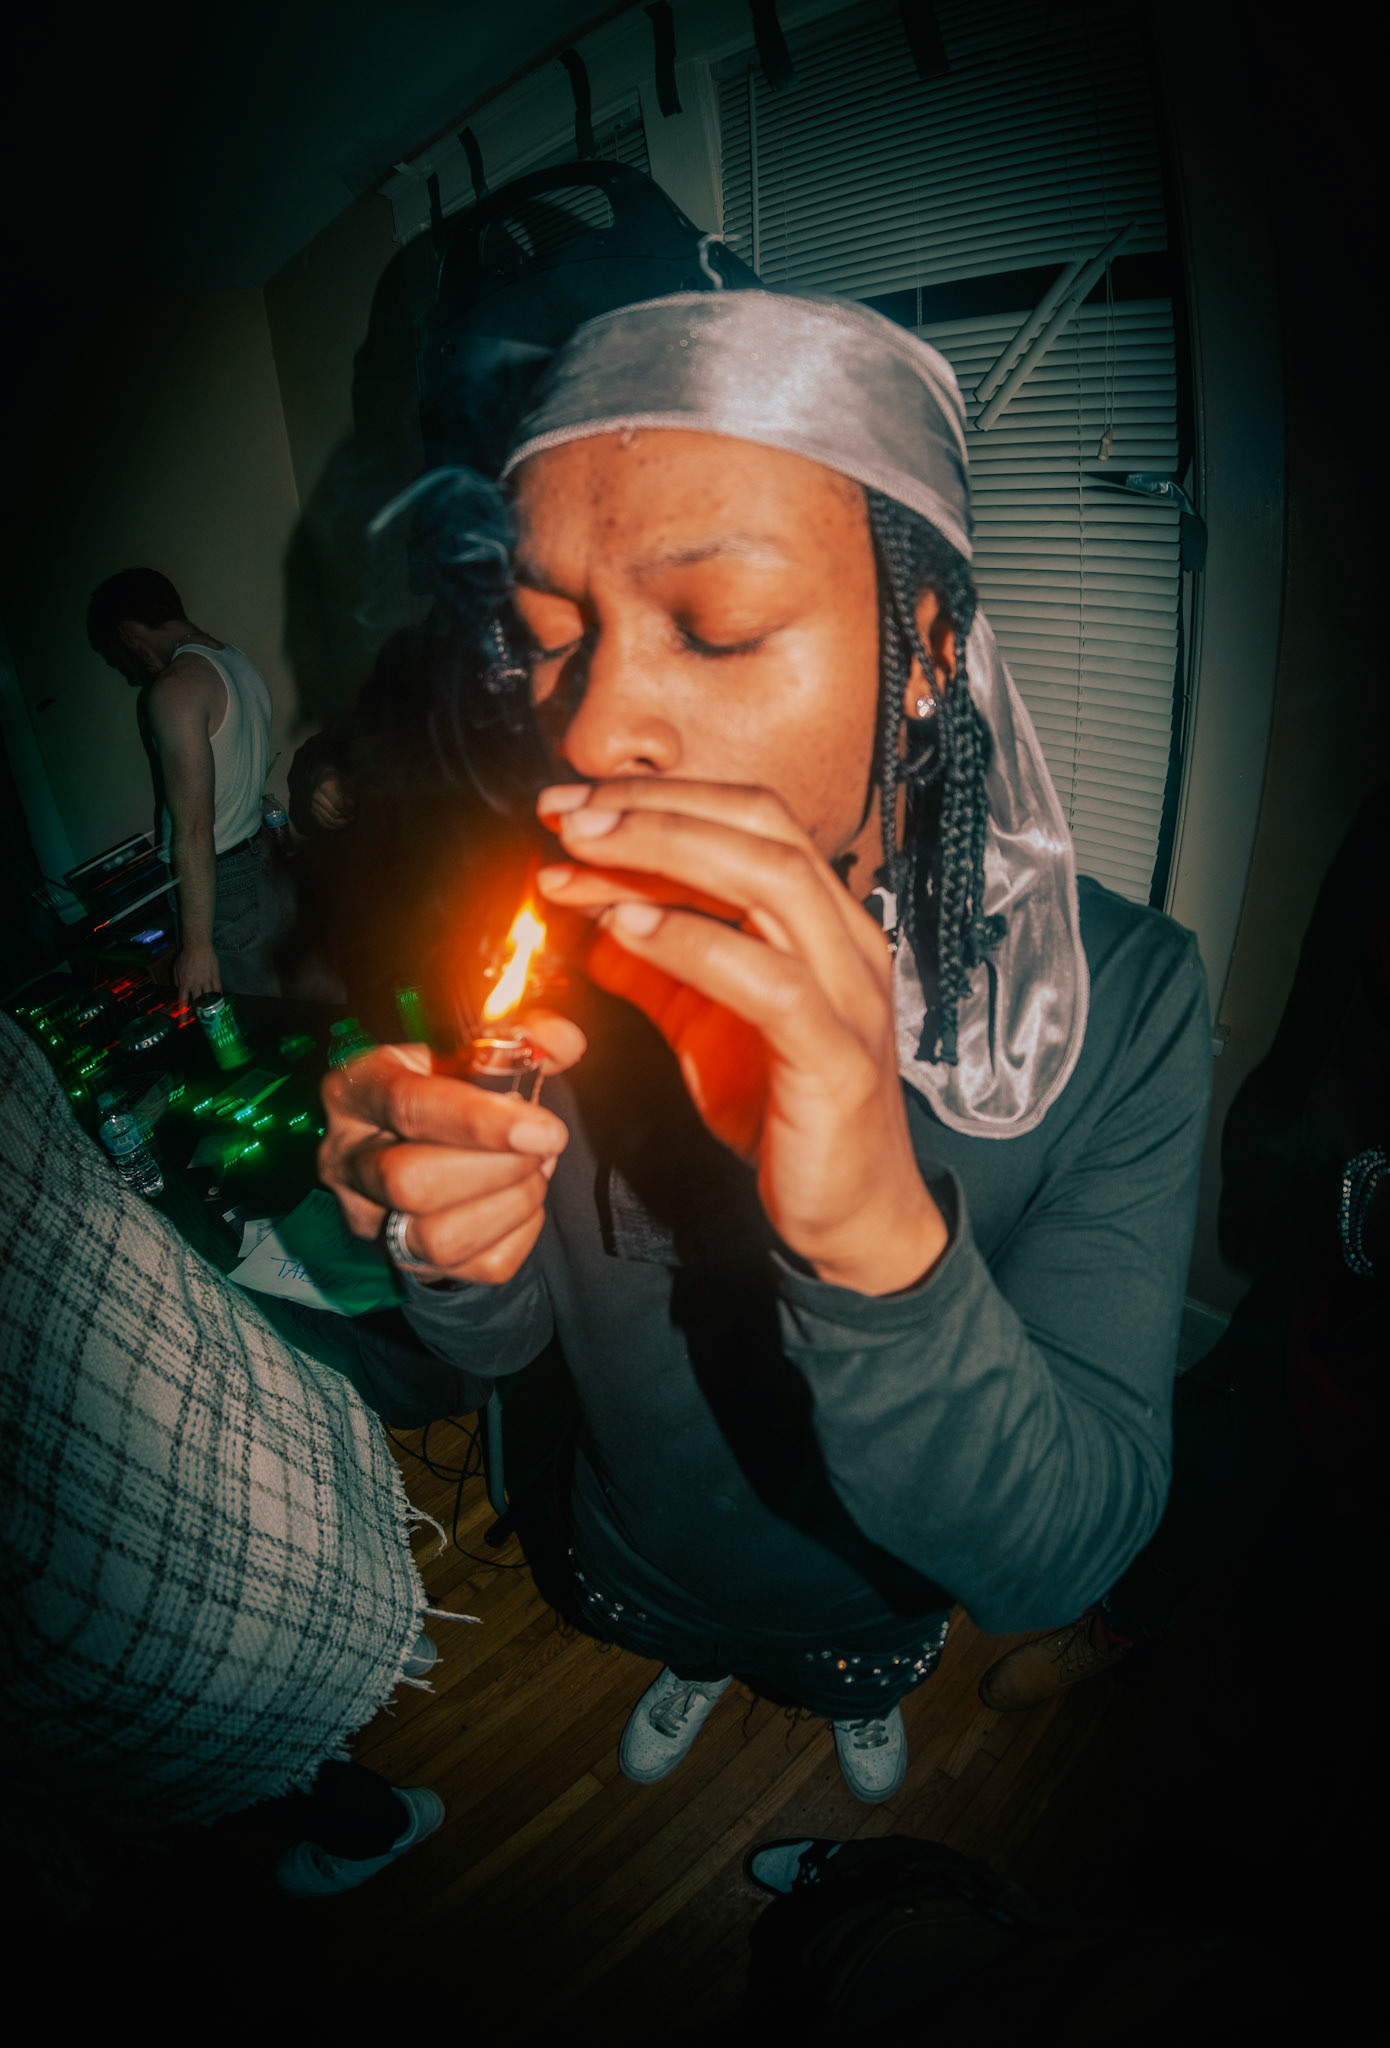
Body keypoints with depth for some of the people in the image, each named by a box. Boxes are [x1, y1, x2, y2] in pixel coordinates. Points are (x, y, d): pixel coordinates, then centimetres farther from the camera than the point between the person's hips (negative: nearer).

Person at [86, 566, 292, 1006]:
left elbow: (194, 829, -22)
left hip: (225, 889, -9)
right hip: (265, 867, 9)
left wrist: (196, 944, -20)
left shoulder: (174, 689, -18)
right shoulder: (239, 660, 10)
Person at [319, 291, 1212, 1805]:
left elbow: (1063, 1555, -34)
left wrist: (882, 1233, -54)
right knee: (669, 1637, 34)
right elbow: (505, 1341, -13)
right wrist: (463, 1252, -37)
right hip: (632, 1553, 2)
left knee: (866, 1678, 33)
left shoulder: (1115, 996, -33)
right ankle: (692, 1674, 72)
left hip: (875, 1588, -1)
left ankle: (854, 1711, 70)